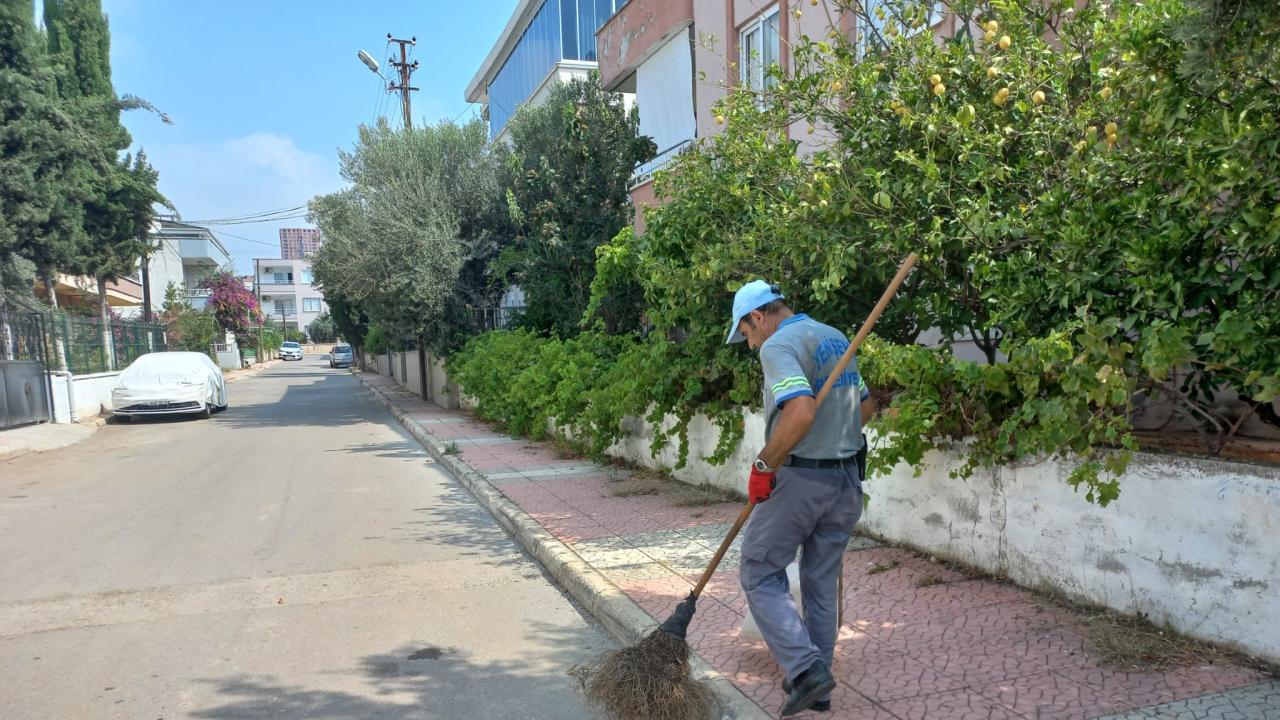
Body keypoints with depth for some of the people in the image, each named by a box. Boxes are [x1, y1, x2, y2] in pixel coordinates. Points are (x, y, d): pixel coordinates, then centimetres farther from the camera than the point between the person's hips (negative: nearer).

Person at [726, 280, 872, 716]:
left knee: (761, 574, 6)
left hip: (800, 479, -8)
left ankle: (806, 668, -5)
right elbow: (864, 404, 23)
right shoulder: (837, 338, 14)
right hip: (849, 479, 8)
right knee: (822, 581, 16)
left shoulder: (779, 345, -14)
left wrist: (764, 466, -19)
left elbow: (800, 412, -29)